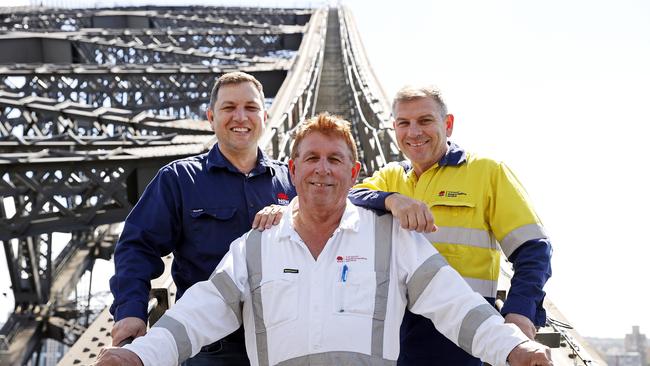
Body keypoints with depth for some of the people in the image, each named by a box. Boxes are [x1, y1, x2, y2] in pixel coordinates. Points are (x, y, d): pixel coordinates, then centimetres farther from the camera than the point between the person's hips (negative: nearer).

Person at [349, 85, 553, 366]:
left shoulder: (487, 171, 7)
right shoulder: (390, 177, 18)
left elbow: (532, 248, 0)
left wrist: (519, 313, -16)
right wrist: (391, 200, -21)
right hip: (391, 324, 4)